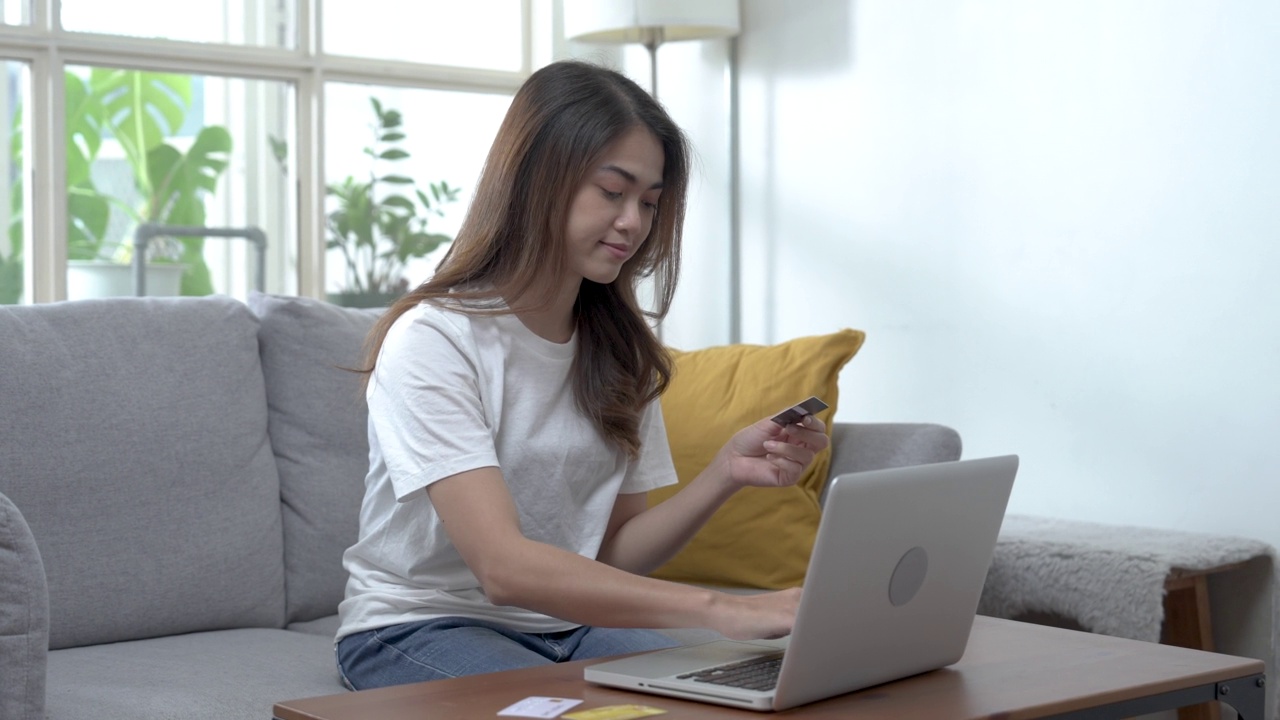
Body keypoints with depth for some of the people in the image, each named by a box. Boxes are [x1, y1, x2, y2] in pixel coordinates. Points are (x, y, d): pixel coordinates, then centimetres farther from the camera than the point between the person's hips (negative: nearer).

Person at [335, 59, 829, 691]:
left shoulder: (618, 347, 6)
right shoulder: (434, 338, -18)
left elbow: (615, 553, 4)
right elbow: (504, 567, -29)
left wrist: (724, 475, -14)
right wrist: (716, 609, -36)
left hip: (569, 621, 6)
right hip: (424, 626, -6)